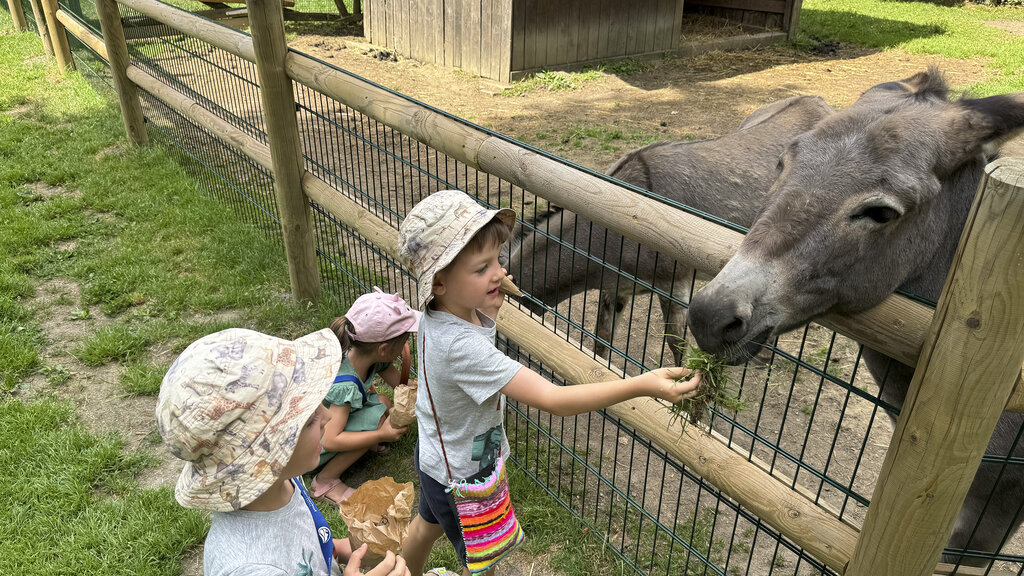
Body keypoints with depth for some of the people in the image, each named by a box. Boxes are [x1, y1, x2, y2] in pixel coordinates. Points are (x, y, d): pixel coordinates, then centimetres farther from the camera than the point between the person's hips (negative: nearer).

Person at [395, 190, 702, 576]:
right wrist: (644, 385, -48)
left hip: (435, 455, 8)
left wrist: (492, 302, -4)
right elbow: (553, 400, -45)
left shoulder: (437, 311, -16)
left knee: (428, 524, 36)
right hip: (461, 478, -8)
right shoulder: (462, 347, -43)